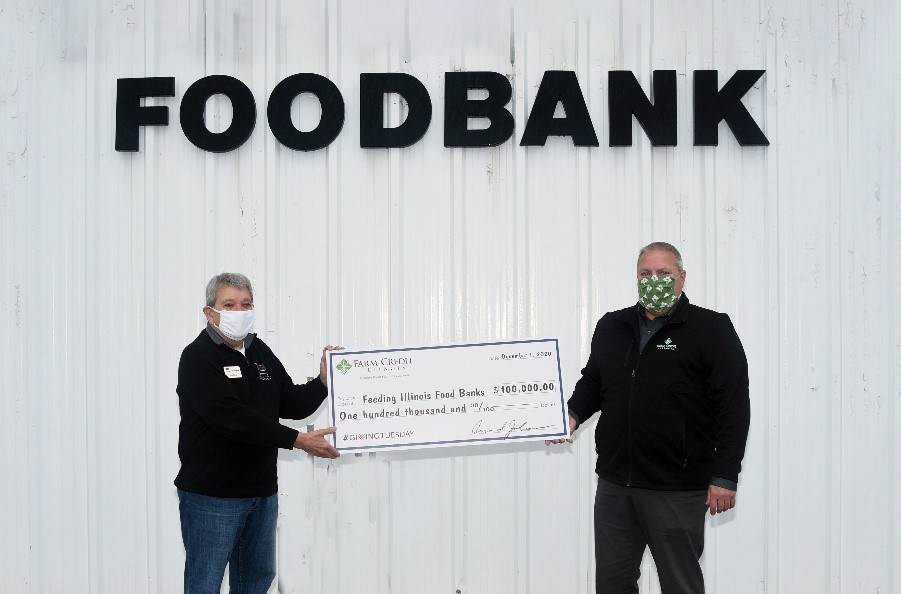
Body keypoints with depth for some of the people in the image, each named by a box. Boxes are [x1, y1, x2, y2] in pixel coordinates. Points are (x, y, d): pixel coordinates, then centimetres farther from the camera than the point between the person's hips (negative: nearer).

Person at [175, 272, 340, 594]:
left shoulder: (260, 353, 12)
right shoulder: (197, 358, -13)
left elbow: (292, 404, 15)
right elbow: (233, 418, -24)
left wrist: (323, 381, -4)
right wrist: (297, 440, -24)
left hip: (261, 492, 7)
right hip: (211, 494, -7)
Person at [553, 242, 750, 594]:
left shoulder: (712, 330, -5)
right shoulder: (611, 327, 12)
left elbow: (733, 407, -9)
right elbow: (592, 383, 24)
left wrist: (725, 476, -13)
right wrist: (574, 414, 3)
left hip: (677, 489, -5)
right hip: (614, 482, 5)